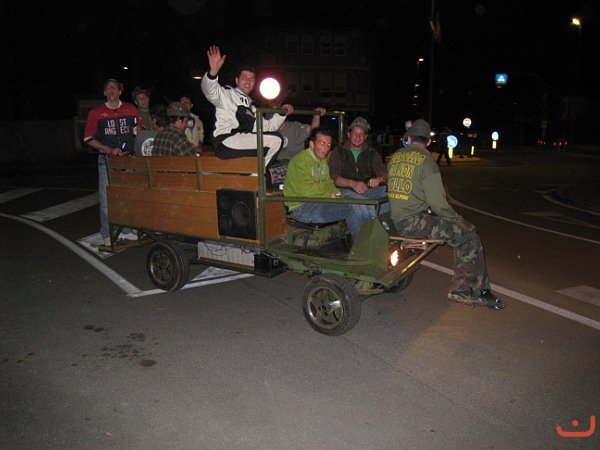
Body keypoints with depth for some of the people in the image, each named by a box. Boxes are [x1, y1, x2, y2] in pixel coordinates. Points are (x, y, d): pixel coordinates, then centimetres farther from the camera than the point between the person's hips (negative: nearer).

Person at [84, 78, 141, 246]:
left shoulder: (130, 109, 9)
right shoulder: (96, 113, 3)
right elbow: (89, 138, 2)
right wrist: (110, 150, -8)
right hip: (107, 160, -2)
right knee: (106, 197, -2)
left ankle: (126, 230, 18)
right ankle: (107, 234, 7)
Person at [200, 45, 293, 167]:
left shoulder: (251, 105, 30)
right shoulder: (227, 94, 8)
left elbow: (265, 127, 26)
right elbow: (210, 90, -13)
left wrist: (281, 114, 14)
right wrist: (213, 71, -33)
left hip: (243, 146, 8)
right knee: (275, 139, -16)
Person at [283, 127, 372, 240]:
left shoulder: (324, 160, 16)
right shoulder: (300, 161, -13)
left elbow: (329, 182, 27)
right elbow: (307, 191, -21)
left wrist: (337, 194, 5)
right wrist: (332, 196, -11)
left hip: (321, 203, 9)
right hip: (301, 208, -9)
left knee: (360, 206, -11)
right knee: (352, 208, -22)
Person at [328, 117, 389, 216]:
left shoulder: (372, 153, 19)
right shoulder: (338, 152, 11)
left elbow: (384, 173, 6)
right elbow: (334, 178, -3)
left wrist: (378, 179, -21)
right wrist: (353, 184, -22)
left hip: (368, 190, 4)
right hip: (346, 191, -3)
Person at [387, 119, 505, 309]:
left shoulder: (395, 157, 13)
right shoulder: (426, 160, -10)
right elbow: (437, 202, -15)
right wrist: (456, 218, 4)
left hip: (397, 220, 8)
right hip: (414, 222, -8)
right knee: (470, 237, -3)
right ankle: (461, 290, 5)